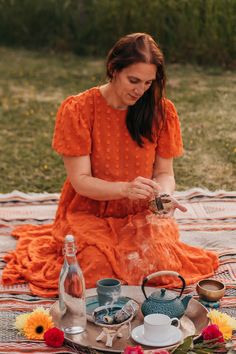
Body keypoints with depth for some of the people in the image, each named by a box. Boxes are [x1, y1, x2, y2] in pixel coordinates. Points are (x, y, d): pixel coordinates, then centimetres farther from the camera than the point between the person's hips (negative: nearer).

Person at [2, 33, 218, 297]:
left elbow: (164, 172, 2)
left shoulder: (161, 111, -4)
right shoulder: (78, 110, -12)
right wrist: (126, 189, -32)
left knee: (159, 268, -24)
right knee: (98, 271, -26)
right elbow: (81, 181, -14)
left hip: (142, 215, 2)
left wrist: (164, 194, -23)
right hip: (89, 213, -1)